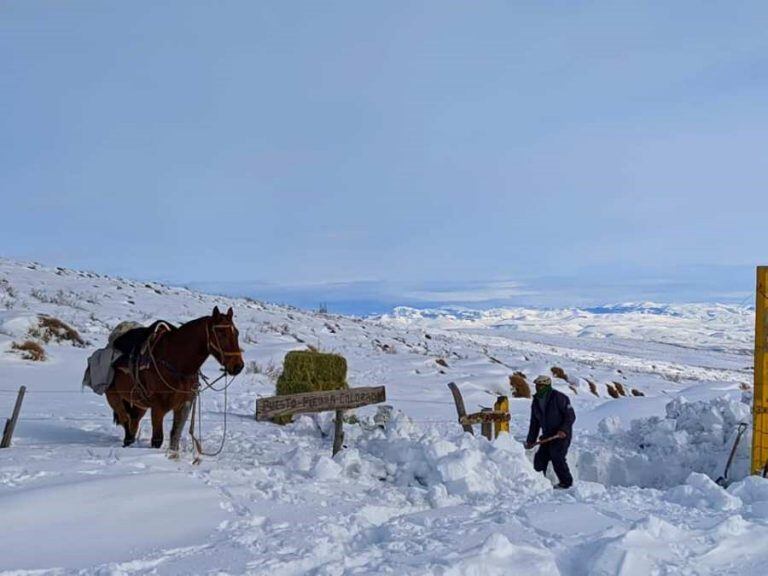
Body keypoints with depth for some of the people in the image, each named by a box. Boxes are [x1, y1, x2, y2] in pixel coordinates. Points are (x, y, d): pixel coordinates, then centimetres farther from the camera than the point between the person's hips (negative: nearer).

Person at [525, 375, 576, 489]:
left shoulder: (559, 398, -13)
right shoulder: (536, 402, 9)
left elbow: (571, 415, -13)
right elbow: (535, 423, 14)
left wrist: (564, 430, -26)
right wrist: (530, 440, 8)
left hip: (561, 435, -7)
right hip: (547, 435, 7)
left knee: (557, 457, -18)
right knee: (540, 458, 2)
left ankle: (566, 482, -5)